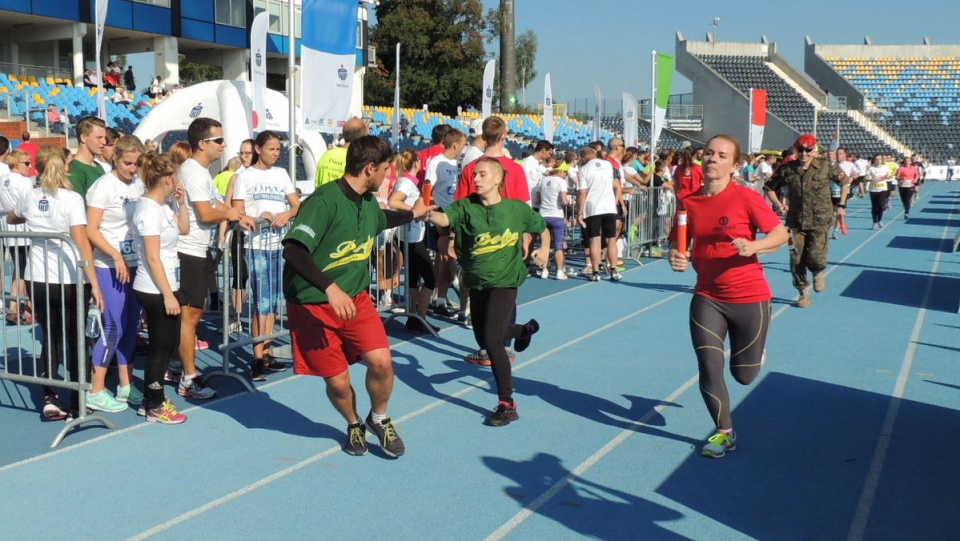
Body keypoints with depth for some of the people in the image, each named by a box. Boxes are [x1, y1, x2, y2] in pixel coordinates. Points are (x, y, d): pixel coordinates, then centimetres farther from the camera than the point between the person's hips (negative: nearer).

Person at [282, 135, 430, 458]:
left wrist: (413, 214, 41)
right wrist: (331, 288, -40)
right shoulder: (325, 201, -23)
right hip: (313, 306, -6)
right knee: (337, 381, -2)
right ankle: (354, 425, 32)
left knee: (381, 362, -13)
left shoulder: (368, 203, 6)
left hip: (355, 298, 6)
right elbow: (292, 250, -32)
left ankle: (378, 419, 17)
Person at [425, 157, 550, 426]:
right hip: (476, 282, 5)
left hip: (504, 282, -5)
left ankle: (507, 404, -4)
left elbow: (542, 228, 11)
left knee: (492, 339, -17)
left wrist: (544, 248, -3)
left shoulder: (518, 209, -8)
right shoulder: (466, 206, -6)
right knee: (483, 340, 19)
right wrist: (426, 214, -46)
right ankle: (525, 329, 52)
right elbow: (444, 219, -27)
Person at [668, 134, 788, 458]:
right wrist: (675, 257, -11)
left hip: (748, 297, -3)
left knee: (744, 375, 10)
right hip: (707, 298, 3)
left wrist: (753, 246, -26)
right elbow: (677, 241, 11)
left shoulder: (746, 198, -13)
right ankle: (724, 433, 22)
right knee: (709, 369, -1)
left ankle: (757, 351, 47)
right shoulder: (690, 201, -2)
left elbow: (781, 234, -8)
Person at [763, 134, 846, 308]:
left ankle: (819, 272, 24)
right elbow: (769, 187, 11)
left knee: (814, 257, -12)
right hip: (796, 221, 2)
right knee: (797, 259, 2)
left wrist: (841, 205, 11)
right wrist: (778, 204, -3)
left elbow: (845, 182, 12)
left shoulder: (826, 167, -4)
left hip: (820, 221, -2)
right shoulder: (787, 169, -2)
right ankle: (803, 291, 21)